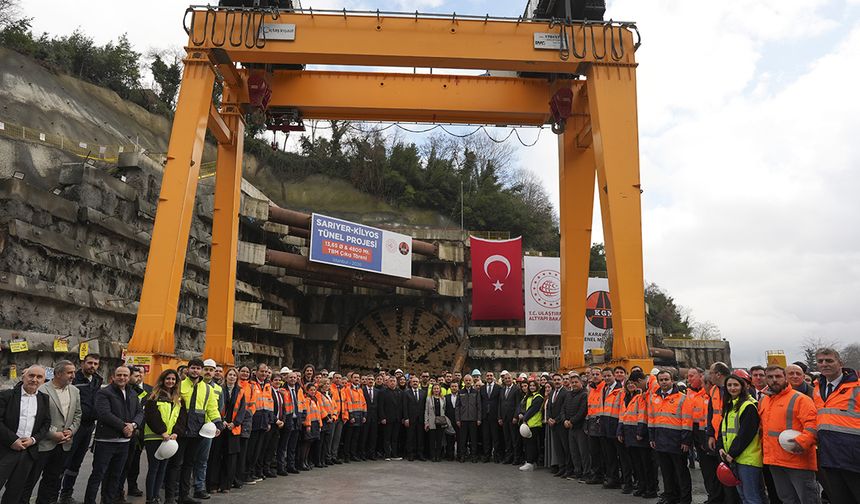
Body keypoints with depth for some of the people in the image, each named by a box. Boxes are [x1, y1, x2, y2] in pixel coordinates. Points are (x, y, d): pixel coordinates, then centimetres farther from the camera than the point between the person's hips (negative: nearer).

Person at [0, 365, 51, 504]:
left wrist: (34, 439, -7)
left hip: (29, 451, 3)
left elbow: (46, 423, 8)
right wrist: (12, 440, -15)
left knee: (15, 492, 12)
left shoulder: (44, 399, 7)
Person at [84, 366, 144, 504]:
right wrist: (123, 426, -19)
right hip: (106, 441, -6)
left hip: (124, 441, 6)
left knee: (116, 475, 15)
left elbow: (140, 412, 9)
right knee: (98, 474, 0)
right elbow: (104, 413, -19)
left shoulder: (133, 395, 13)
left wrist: (133, 425, -12)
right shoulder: (104, 393, -8)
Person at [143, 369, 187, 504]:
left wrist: (175, 433, -11)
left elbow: (182, 417, 4)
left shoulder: (179, 399, 13)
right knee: (153, 468, -2)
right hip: (154, 437, -5)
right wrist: (162, 432, -19)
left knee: (163, 468, 8)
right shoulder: (154, 397, -3)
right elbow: (151, 416, -12)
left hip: (170, 438, 5)